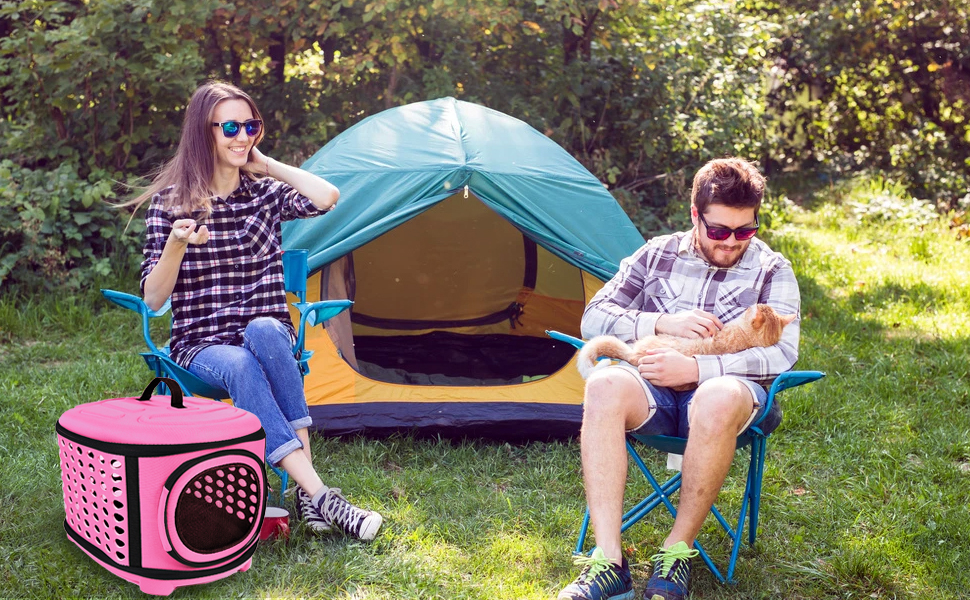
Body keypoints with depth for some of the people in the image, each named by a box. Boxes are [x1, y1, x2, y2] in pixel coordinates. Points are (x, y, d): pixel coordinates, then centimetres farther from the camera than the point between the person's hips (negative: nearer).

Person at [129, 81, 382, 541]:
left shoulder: (265, 193, 7)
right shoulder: (170, 202, 1)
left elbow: (328, 197, -14)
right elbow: (152, 299, -3)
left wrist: (267, 165, -2)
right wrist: (177, 245, -20)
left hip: (269, 335, 2)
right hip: (201, 345, -2)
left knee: (265, 330, -36)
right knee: (241, 366, -37)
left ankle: (308, 495, -38)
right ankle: (318, 494, -42)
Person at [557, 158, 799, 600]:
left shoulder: (772, 271, 8)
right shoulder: (656, 255, 14)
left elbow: (782, 353, -6)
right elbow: (594, 318, 9)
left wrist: (697, 370, -18)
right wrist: (661, 323, -9)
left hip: (725, 386, -2)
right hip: (656, 388, 2)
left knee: (718, 399, -40)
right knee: (604, 386, -34)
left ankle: (677, 554, -25)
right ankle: (608, 563, -35)